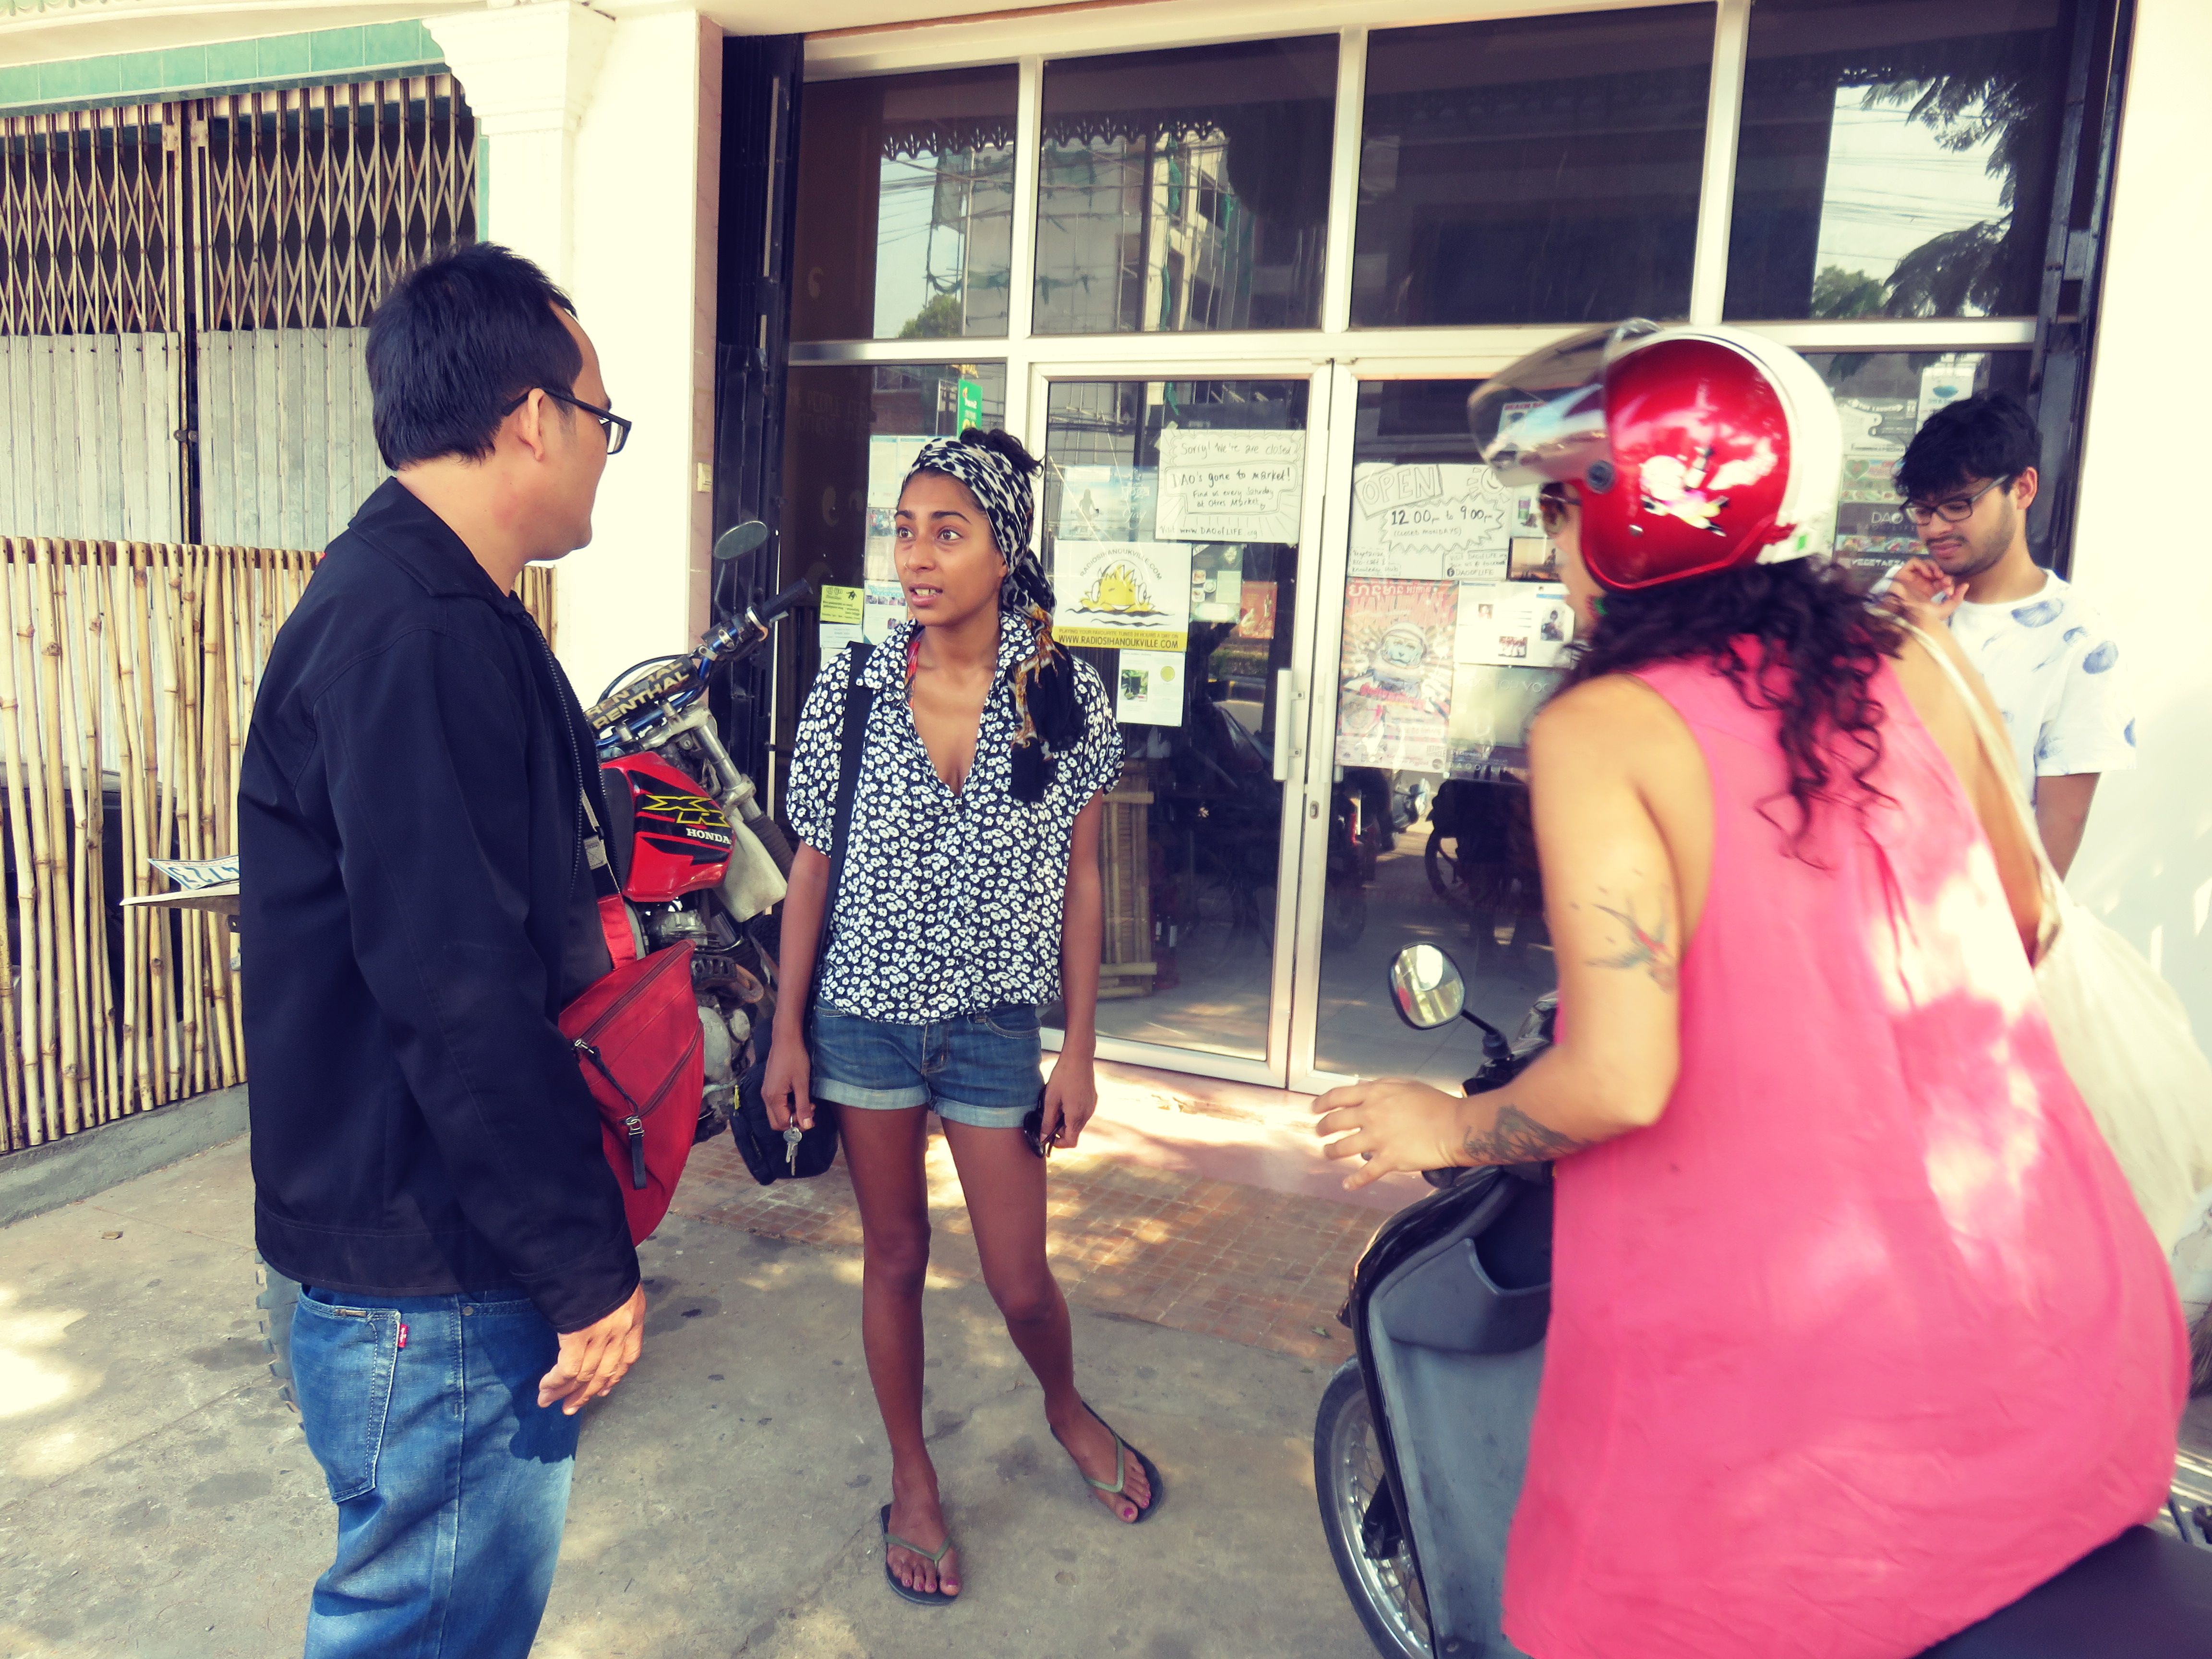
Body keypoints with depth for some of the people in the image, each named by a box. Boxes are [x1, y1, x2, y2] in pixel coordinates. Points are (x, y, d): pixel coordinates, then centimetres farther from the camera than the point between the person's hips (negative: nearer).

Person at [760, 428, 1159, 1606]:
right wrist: (787, 1035, 1)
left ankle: (1067, 1409, 41)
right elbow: (812, 867, 1)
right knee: (894, 1257, 13)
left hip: (996, 1024, -1)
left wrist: (1080, 1048, -2)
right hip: (866, 1012, 1)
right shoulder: (850, 690, -4)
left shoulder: (1064, 697, -7)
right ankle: (911, 1479, 36)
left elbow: (1079, 880, -1)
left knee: (1020, 1281, 6)